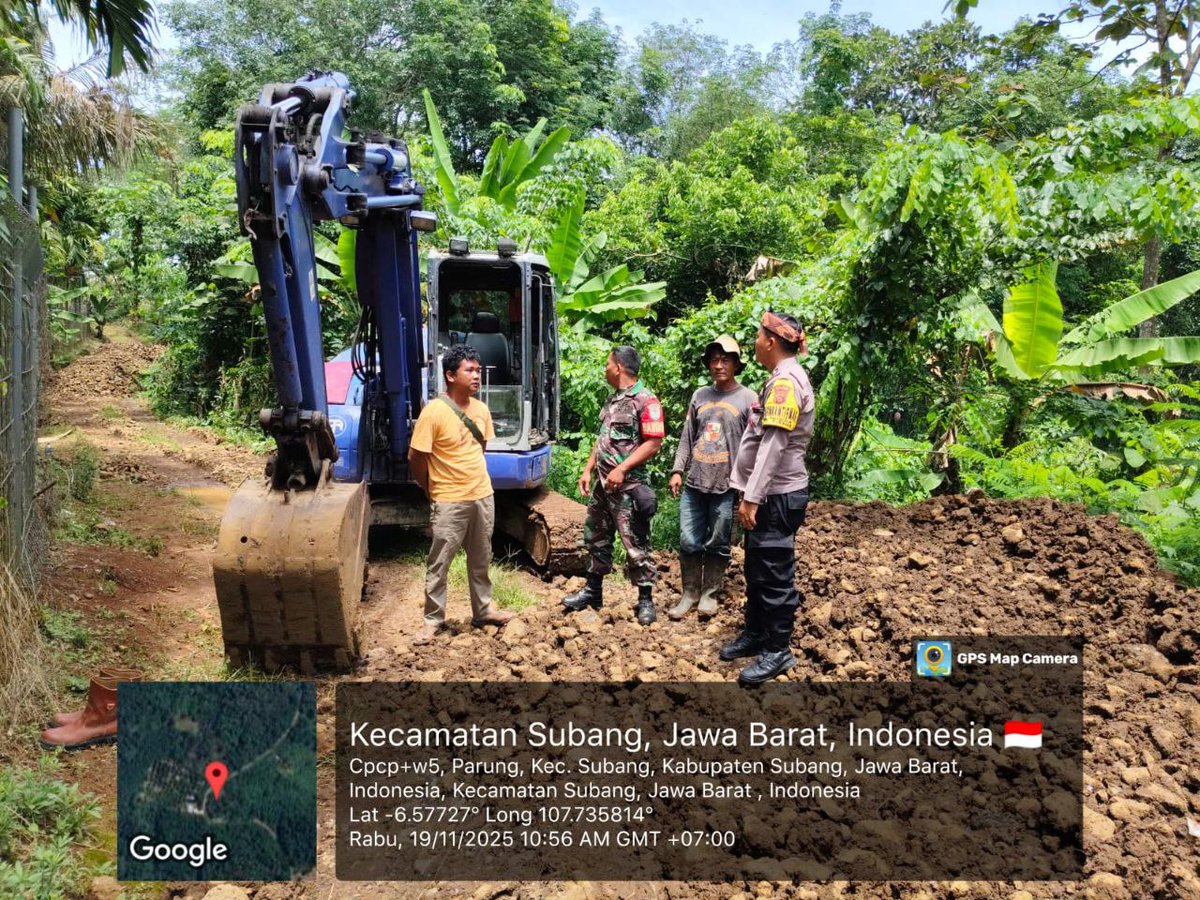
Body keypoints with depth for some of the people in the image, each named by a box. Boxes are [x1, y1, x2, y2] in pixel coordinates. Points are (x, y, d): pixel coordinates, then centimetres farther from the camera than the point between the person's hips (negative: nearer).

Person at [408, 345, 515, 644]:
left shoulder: (480, 409, 2)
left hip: (483, 496, 6)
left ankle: (483, 610, 32)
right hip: (450, 502, -6)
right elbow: (416, 458, -11)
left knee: (480, 560, 18)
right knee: (439, 564, 5)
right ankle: (433, 620, 18)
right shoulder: (434, 412, -16)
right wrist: (434, 492, 0)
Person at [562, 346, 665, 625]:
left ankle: (646, 600, 9)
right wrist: (588, 469, 11)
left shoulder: (645, 400, -13)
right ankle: (592, 592, 30)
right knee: (596, 537, 17)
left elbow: (653, 443, -19)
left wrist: (621, 469, -21)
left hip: (628, 485, -9)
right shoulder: (613, 398, 15)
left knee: (635, 543, -3)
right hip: (603, 482, 9)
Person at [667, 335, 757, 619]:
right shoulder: (700, 396, 10)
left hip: (726, 487, -4)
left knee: (717, 544, 7)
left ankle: (709, 593, 22)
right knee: (689, 542, 5)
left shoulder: (748, 399, -3)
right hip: (693, 483, 4)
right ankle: (689, 593, 19)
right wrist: (677, 471, 6)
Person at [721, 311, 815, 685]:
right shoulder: (782, 378, 14)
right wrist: (750, 492, 18)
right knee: (756, 569, 18)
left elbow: (773, 445, -23)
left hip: (779, 495, -10)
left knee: (775, 574, -2)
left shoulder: (786, 381, -18)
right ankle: (755, 633, 31)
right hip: (769, 493, 10)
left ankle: (778, 651, 8)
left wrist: (752, 497, -24)